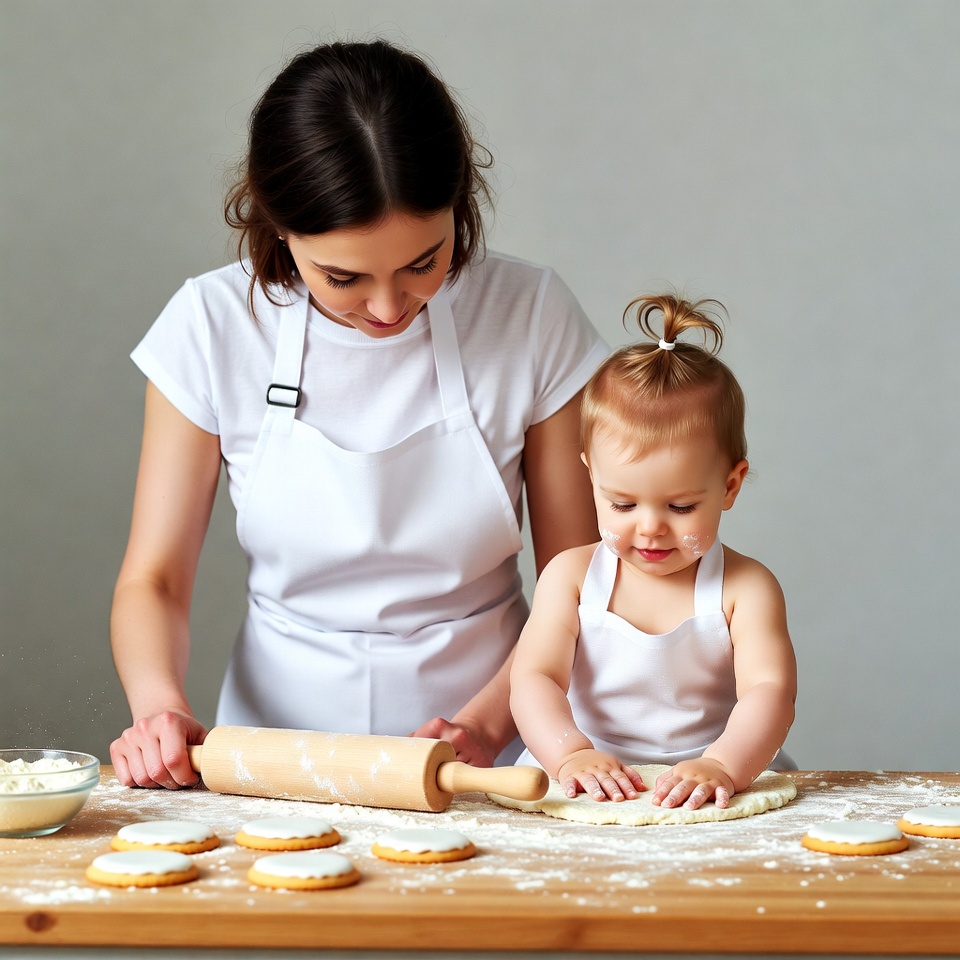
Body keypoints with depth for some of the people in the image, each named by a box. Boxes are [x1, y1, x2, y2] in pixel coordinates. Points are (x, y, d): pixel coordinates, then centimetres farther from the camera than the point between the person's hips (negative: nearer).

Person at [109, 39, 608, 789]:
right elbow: (154, 576, -2)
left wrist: (485, 725, -17)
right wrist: (160, 705, -22)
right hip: (276, 742, 1)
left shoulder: (533, 317, -7)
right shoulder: (215, 325, -7)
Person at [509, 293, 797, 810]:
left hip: (708, 803, 1)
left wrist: (720, 766, -33)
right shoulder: (572, 575, 4)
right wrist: (572, 755, -27)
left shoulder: (744, 589, -1)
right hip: (589, 797, -1)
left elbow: (770, 692, -13)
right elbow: (533, 678, -6)